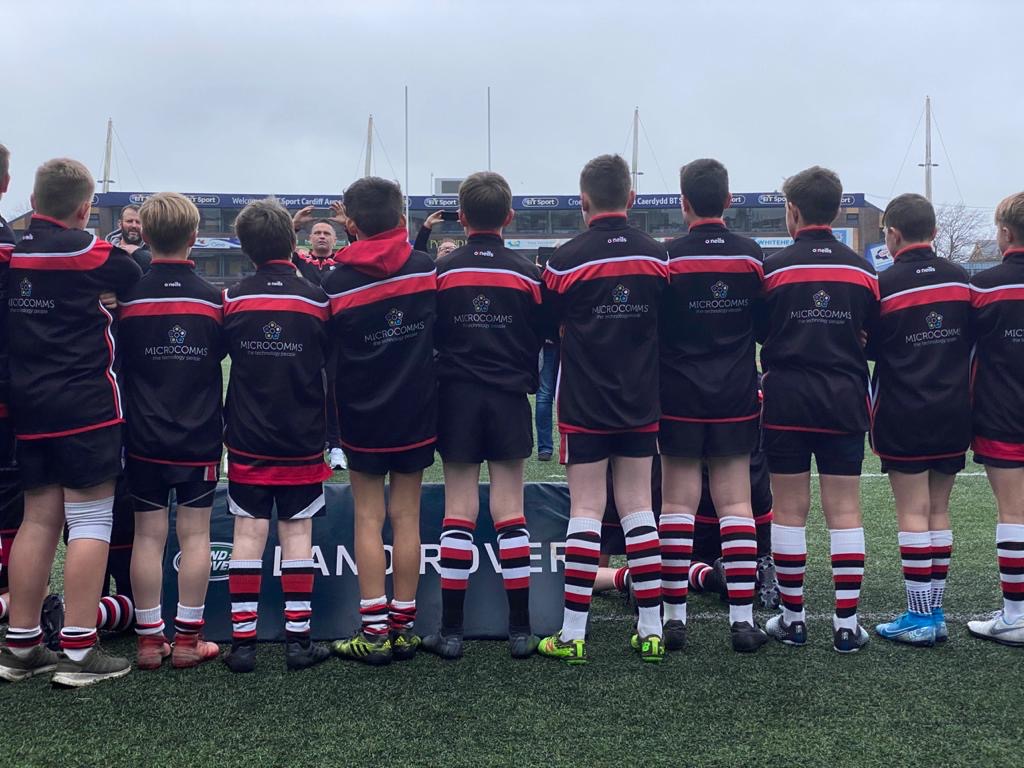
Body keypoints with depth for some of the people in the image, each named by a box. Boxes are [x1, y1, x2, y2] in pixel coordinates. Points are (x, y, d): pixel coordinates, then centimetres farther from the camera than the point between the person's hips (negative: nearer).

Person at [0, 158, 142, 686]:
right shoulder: (84, 250, -11)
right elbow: (138, 276, -1)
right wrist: (129, 250, 18)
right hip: (85, 406, -6)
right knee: (90, 521, -1)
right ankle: (78, 652, 0)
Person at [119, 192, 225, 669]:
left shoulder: (129, 297, -5)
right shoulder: (212, 298, -5)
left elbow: (118, 361, 6)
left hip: (144, 437, 1)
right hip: (200, 437, -1)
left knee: (148, 535, 7)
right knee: (195, 534, 6)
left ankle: (149, 639, 12)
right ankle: (187, 639, 9)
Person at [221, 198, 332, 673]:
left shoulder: (233, 299, -3)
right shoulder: (316, 299, -6)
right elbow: (335, 364, 3)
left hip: (247, 437, 1)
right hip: (302, 439, -1)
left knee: (248, 535, 4)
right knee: (296, 534, 4)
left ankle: (242, 642, 6)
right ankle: (298, 640, 6)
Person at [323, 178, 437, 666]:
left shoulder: (337, 282, -9)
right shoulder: (425, 267, -3)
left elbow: (324, 353, -1)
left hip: (362, 416, -2)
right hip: (417, 412, 2)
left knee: (368, 518, 5)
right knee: (406, 516, 8)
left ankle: (374, 630, 5)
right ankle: (403, 626, 13)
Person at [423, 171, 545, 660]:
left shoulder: (442, 271, -3)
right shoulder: (527, 273, -2)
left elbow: (430, 335, 3)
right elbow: (540, 338, 4)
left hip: (457, 397, 0)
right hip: (509, 398, 0)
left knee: (458, 511, 4)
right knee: (510, 509, 4)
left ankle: (451, 631, 6)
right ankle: (520, 629, 6)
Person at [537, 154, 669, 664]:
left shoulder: (567, 259, -10)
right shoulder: (657, 256, 0)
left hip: (584, 407, -3)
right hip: (641, 405, 3)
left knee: (585, 512, 1)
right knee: (638, 509, 10)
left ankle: (572, 636, 5)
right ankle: (651, 631, 14)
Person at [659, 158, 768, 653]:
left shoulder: (668, 256, -8)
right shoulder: (753, 256, 2)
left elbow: (650, 329, -5)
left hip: (680, 398, -2)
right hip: (737, 399, 2)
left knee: (678, 503, 4)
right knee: (736, 504, 6)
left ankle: (674, 617, 7)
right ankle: (742, 619, 4)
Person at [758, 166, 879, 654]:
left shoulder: (774, 267, -5)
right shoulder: (862, 270, 3)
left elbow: (756, 334, 3)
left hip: (786, 399, -2)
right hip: (845, 402, 2)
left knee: (790, 511, 5)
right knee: (845, 512, 5)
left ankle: (792, 618, 12)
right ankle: (847, 623, 6)